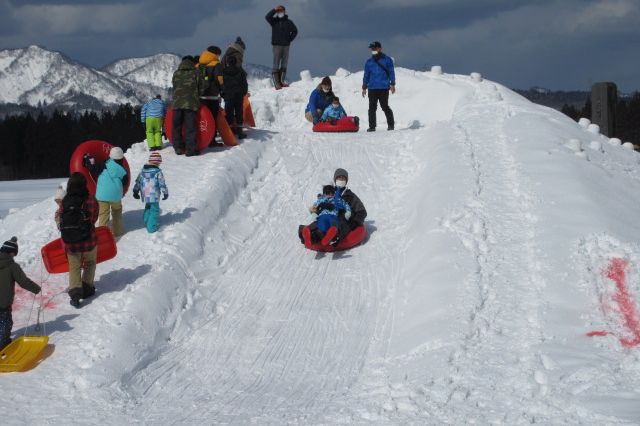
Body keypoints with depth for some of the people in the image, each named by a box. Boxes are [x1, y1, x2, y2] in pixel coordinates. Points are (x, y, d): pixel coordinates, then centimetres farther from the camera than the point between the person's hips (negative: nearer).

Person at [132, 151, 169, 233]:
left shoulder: (143, 170, 6)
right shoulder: (158, 172, -12)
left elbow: (138, 181, 12)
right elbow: (162, 184, -10)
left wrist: (136, 191, 23)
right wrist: (165, 193, 2)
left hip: (145, 195, 6)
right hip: (154, 196, -6)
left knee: (147, 208, 26)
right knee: (154, 210, 2)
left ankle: (146, 223, 33)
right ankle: (152, 227, -3)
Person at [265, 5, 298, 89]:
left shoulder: (288, 22, 7)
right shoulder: (274, 21, 4)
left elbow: (295, 31, 10)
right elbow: (267, 17, -13)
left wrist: (290, 39, 1)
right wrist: (274, 10, -17)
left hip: (286, 45, 3)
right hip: (276, 45, -3)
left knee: (284, 64, 5)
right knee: (276, 64, -7)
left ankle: (281, 81, 12)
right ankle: (276, 83, -9)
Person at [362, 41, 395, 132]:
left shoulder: (387, 60, 5)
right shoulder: (369, 62, 14)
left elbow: (391, 72, 5)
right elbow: (366, 75, 17)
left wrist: (392, 84, -3)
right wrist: (364, 87, 13)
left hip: (384, 88, -3)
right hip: (372, 88, 3)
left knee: (385, 107, -4)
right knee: (372, 108, 1)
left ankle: (391, 124, 7)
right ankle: (372, 126, 5)